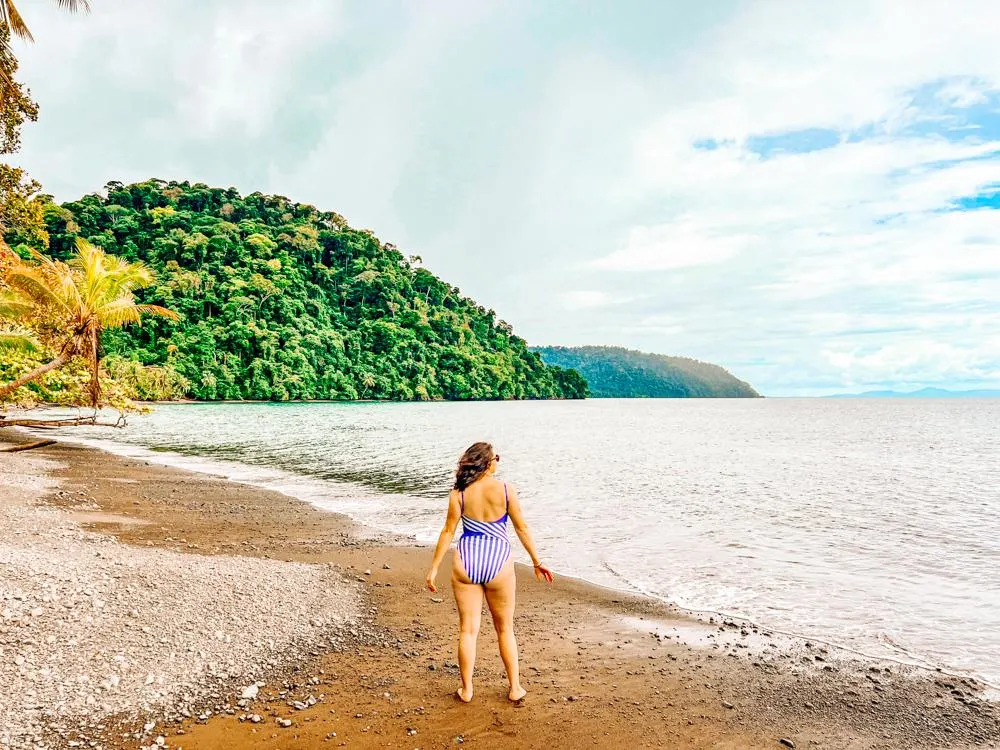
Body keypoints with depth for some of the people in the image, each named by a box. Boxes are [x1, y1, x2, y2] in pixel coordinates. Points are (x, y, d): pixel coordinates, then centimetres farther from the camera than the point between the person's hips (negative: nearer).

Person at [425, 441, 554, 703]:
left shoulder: (459, 493, -6)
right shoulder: (506, 490, -7)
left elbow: (448, 532, -4)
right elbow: (522, 529, -1)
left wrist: (434, 568, 3)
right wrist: (537, 562, 10)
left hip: (466, 564, 1)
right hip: (499, 564, 0)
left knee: (468, 629, 12)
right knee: (505, 629, 16)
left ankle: (466, 690, 22)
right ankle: (515, 688, 26)